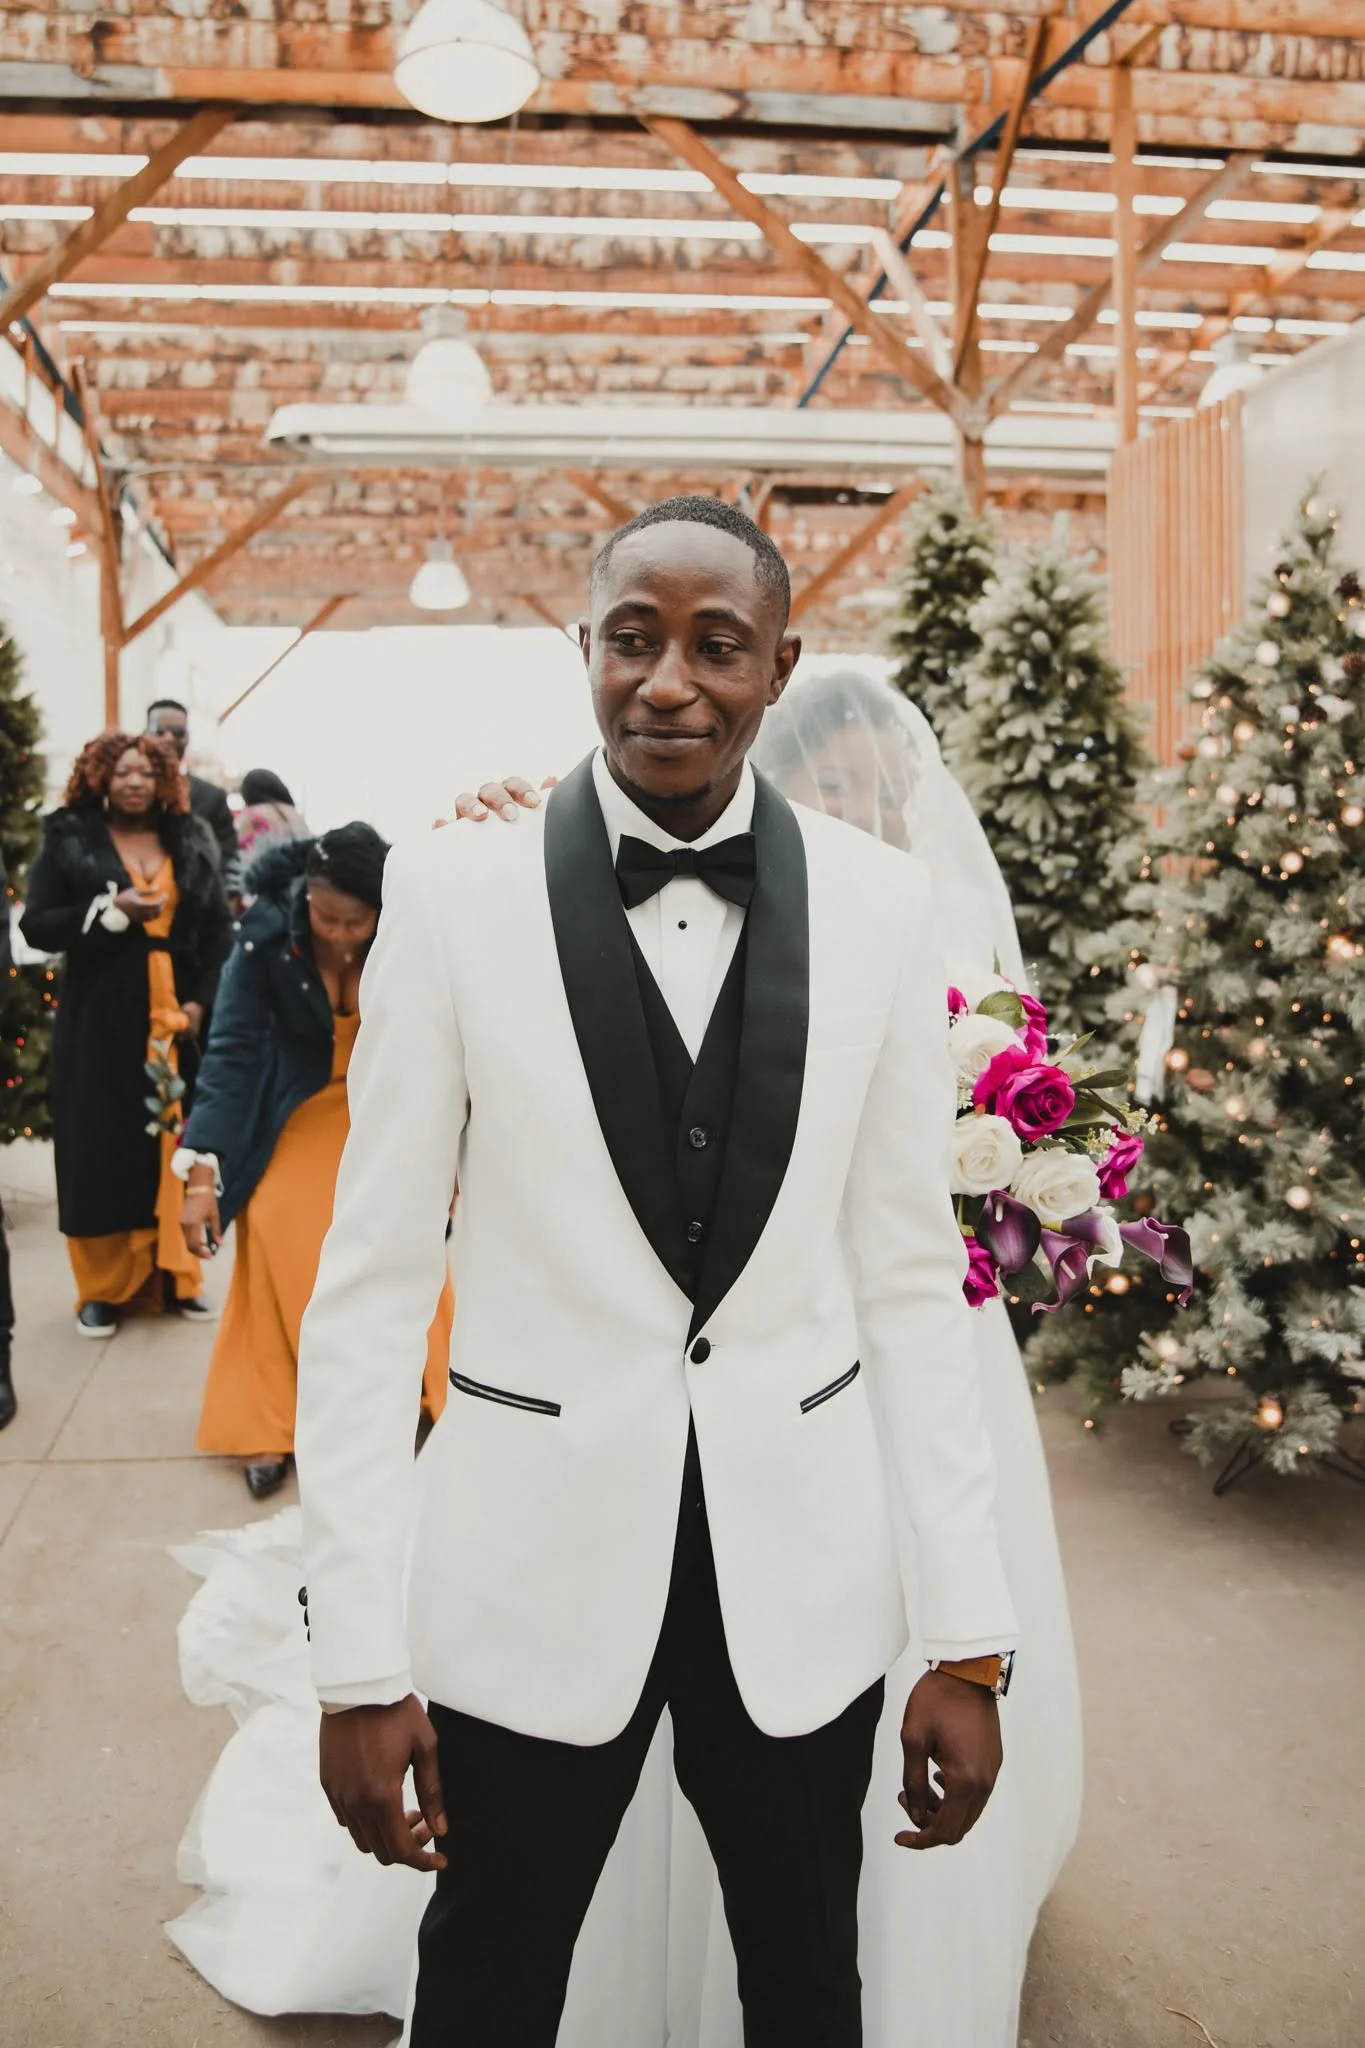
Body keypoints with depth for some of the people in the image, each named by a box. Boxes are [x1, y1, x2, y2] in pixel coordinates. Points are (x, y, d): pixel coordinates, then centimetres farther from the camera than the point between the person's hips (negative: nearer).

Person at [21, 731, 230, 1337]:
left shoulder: (190, 842, 9)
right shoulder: (68, 840, 3)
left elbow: (219, 930, 9)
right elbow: (36, 924, -3)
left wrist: (202, 1000, -3)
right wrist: (110, 911, -15)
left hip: (176, 1017, 2)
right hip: (100, 1019, -2)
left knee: (177, 1141, 3)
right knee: (103, 1146, 0)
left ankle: (174, 1274, 15)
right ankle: (104, 1286, 10)